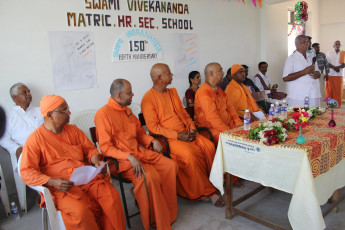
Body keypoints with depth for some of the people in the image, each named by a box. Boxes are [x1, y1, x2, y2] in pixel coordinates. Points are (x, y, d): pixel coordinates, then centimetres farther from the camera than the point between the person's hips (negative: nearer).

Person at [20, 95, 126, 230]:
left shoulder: (73, 130, 15)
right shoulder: (35, 139, 0)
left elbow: (89, 149, 20)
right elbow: (26, 173, -5)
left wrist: (96, 161, -3)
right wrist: (52, 182, -21)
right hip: (61, 187, -4)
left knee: (112, 196, -22)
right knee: (80, 211, -32)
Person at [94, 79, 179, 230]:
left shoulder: (127, 110, 14)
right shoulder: (103, 114, -10)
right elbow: (105, 147, -14)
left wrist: (152, 140, 3)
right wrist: (129, 157, -25)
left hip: (139, 151, 8)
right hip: (121, 160, -8)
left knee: (171, 166, -10)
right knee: (149, 177, -32)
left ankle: (167, 214, 1)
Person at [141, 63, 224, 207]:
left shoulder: (172, 92, 17)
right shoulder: (148, 98, -7)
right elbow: (153, 127, -13)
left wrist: (192, 128, 0)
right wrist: (177, 135, -18)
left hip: (186, 133, 7)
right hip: (168, 139, -6)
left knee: (209, 146, -17)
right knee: (190, 154, -30)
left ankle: (210, 183, -5)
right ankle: (206, 192, -11)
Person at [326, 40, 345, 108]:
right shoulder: (329, 53, 10)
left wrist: (338, 67, -16)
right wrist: (334, 67, -14)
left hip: (339, 75, 1)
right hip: (330, 74, -1)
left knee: (338, 90, -1)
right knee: (329, 90, -2)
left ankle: (338, 105, 5)